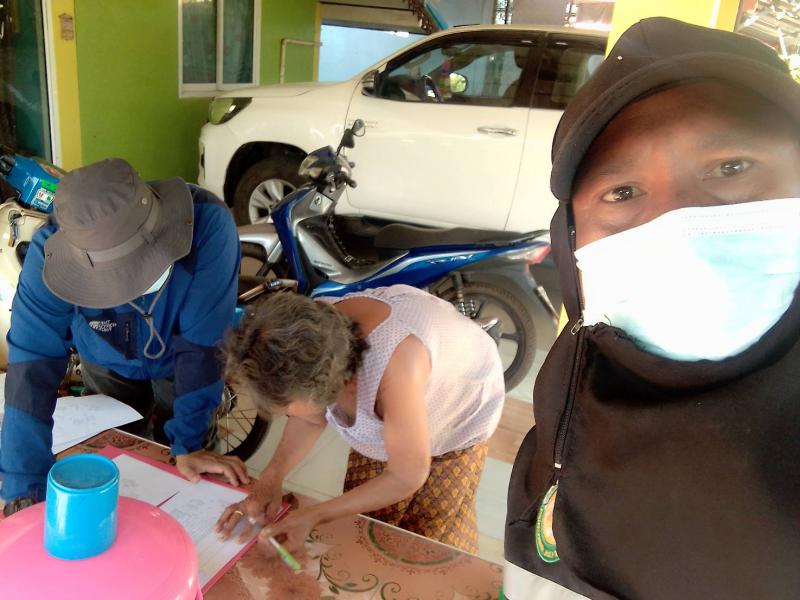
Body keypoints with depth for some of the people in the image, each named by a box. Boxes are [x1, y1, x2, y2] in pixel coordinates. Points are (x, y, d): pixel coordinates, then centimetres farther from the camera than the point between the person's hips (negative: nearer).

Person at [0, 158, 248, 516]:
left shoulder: (207, 223, -42)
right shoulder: (49, 254, -37)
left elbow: (200, 342, -36)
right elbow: (33, 366, -38)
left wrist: (189, 443, -32)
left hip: (183, 362, -1)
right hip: (109, 364, 1)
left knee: (187, 478, 13)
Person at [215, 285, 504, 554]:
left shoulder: (396, 366, -49)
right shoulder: (309, 339, -31)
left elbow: (407, 479, -32)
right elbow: (311, 417, -9)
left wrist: (314, 516, -29)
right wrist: (270, 479, -24)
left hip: (459, 417, -4)